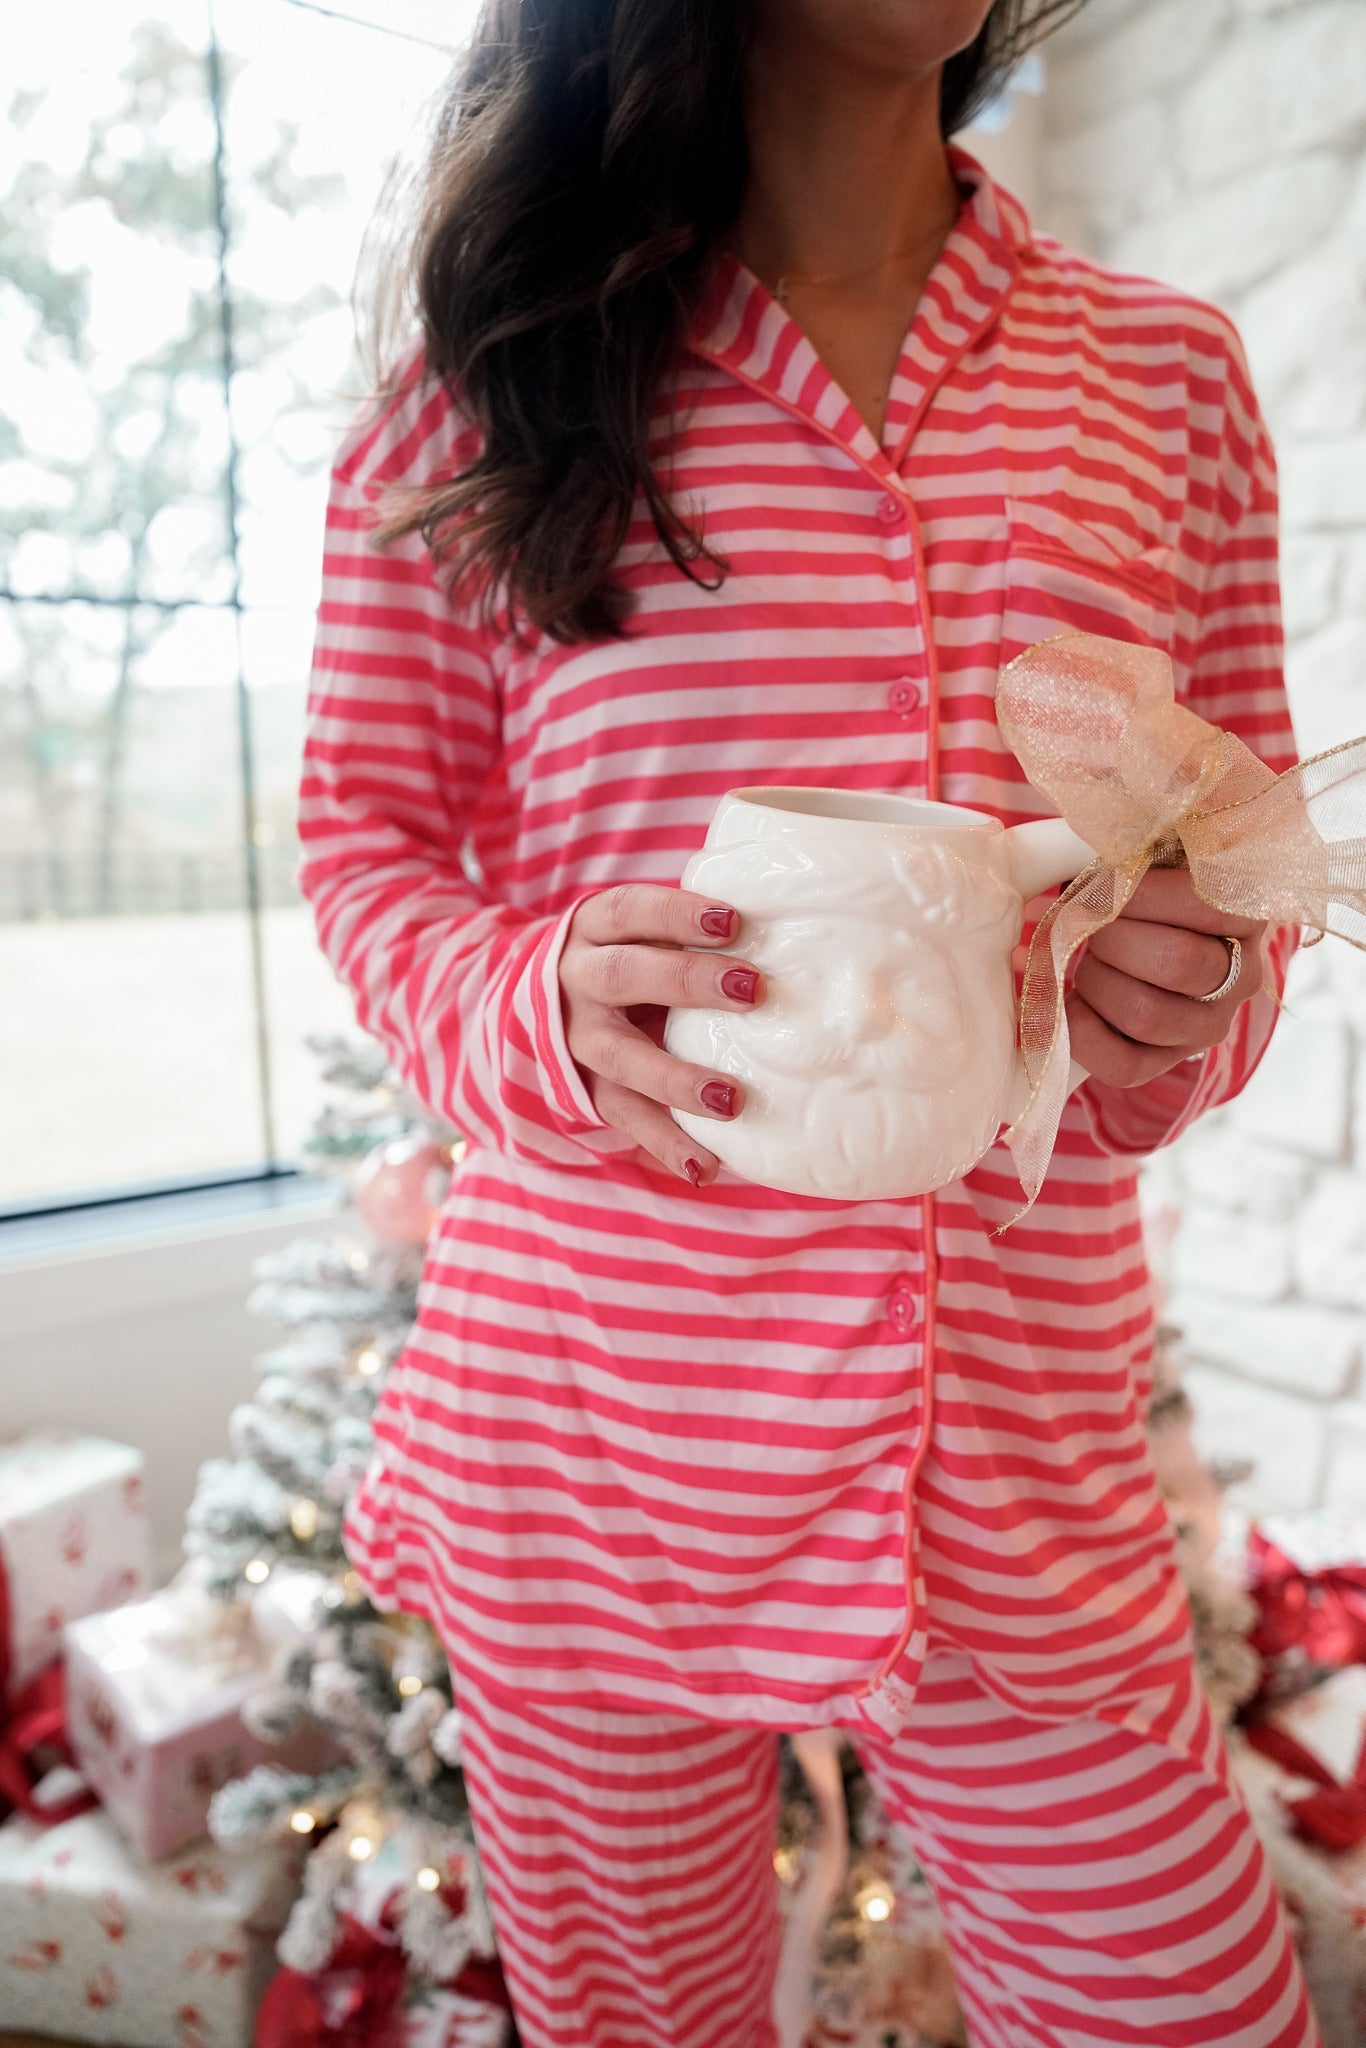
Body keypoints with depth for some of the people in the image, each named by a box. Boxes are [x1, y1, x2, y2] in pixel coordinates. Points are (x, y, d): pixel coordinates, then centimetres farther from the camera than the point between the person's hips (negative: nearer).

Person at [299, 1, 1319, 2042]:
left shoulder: (1168, 370, 9)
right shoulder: (507, 370, 2)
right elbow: (364, 832, 4)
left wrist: (1187, 1012, -11)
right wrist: (542, 1009, -18)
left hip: (1022, 1444, 2)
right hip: (586, 1456, -1)